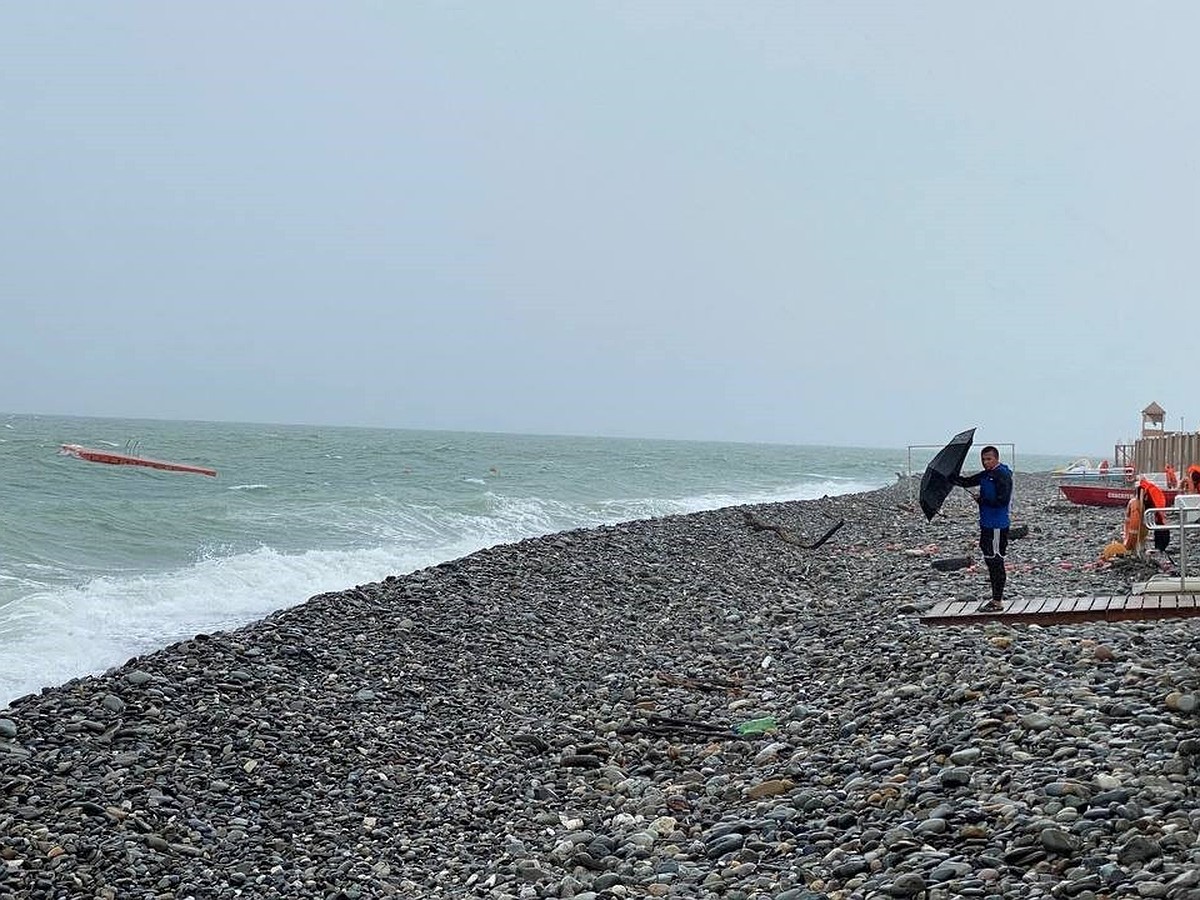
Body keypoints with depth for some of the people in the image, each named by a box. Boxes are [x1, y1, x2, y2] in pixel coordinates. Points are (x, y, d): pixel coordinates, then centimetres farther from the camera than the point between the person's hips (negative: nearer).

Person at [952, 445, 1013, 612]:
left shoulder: (1003, 475, -13)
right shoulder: (985, 475, 16)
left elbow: (1003, 500, -21)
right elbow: (966, 482, 16)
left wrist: (981, 499, -15)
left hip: (998, 527, -10)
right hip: (986, 524, 10)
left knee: (995, 561, -6)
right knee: (990, 560, 14)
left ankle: (997, 601, -3)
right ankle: (997, 596, 23)